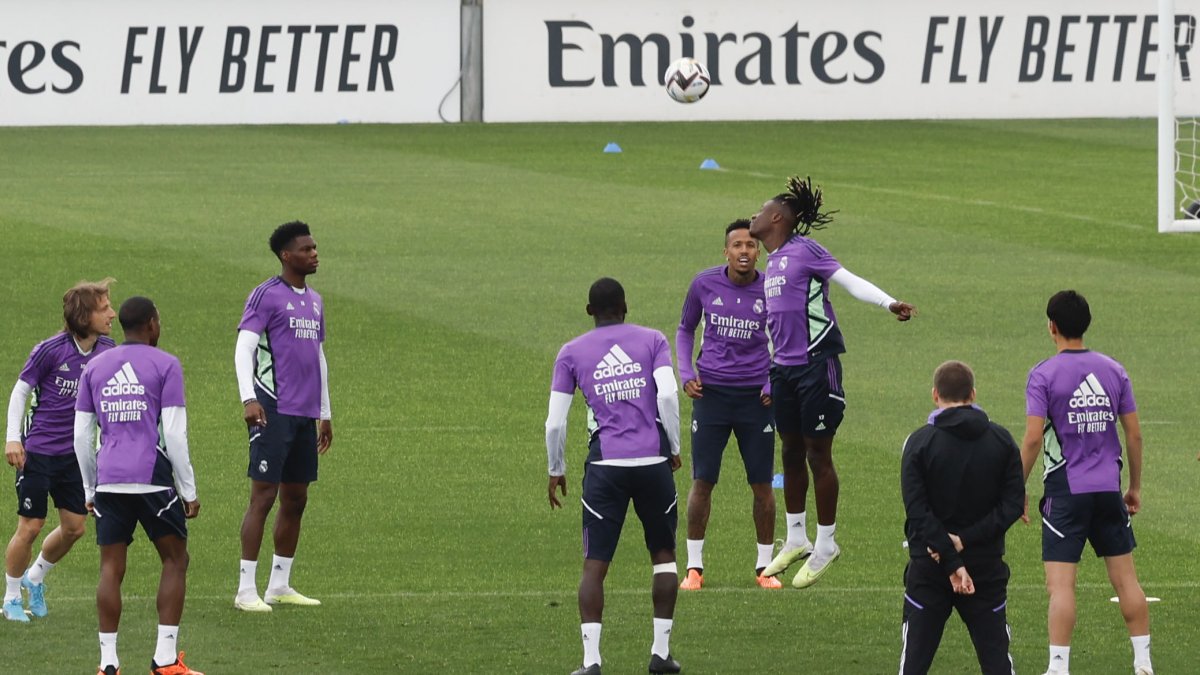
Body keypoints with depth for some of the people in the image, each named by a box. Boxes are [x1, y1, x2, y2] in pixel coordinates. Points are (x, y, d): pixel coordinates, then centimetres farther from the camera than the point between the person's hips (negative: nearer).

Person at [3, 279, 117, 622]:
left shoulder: (107, 351, -2)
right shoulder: (50, 350, -16)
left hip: (75, 452, 5)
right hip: (38, 452, -5)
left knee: (74, 527, 6)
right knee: (30, 527, -3)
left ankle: (35, 577, 33)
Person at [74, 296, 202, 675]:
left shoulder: (95, 368, 12)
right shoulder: (165, 366, -1)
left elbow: (81, 436, 11)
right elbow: (174, 434, -6)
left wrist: (90, 490, 20)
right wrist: (189, 491, -1)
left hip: (109, 481, 4)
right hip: (153, 479, -4)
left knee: (111, 569, 5)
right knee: (175, 561, 8)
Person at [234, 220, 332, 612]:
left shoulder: (314, 301, 18)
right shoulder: (267, 296, -6)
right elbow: (243, 349, -13)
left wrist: (324, 414, 24)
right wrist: (248, 399, -26)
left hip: (305, 415, 8)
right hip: (273, 412, -8)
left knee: (296, 500, 10)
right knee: (263, 496, -9)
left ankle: (280, 586, 17)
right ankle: (246, 590, -8)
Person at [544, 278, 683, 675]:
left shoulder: (571, 353, 8)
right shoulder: (652, 341, 7)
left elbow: (555, 423, 4)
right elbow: (668, 394, -7)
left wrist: (556, 471, 17)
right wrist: (674, 448, 5)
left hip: (605, 464, 0)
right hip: (653, 462, 0)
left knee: (594, 565, 2)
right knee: (663, 555, 17)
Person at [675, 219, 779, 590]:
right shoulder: (705, 284, -4)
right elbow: (685, 329, 12)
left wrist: (775, 382, -4)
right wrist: (686, 372, -1)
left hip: (756, 396, 0)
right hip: (711, 393, 0)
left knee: (762, 484, 2)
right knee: (702, 482, -1)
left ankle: (765, 566, 15)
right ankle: (694, 567, 9)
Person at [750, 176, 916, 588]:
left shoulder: (804, 250, -8)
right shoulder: (772, 263, 15)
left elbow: (848, 280, -14)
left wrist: (889, 303, -28)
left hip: (816, 366, -8)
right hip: (784, 368, 8)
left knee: (818, 455, -1)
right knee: (791, 453, 14)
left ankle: (825, 545, 8)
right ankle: (796, 539, 26)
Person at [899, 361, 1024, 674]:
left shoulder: (920, 442, -8)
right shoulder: (1001, 440, 0)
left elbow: (918, 511, -14)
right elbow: (1013, 504, -5)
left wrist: (951, 562, -15)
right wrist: (967, 540, -11)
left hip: (929, 569, -2)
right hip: (987, 566, 2)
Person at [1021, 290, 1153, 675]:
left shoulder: (1043, 375, -8)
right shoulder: (1113, 370, 5)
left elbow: (1033, 438, -15)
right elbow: (1134, 434, 6)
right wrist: (1135, 488, 15)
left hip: (1066, 491, -4)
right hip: (1109, 490, 4)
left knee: (1060, 585, -4)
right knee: (1125, 578, 12)